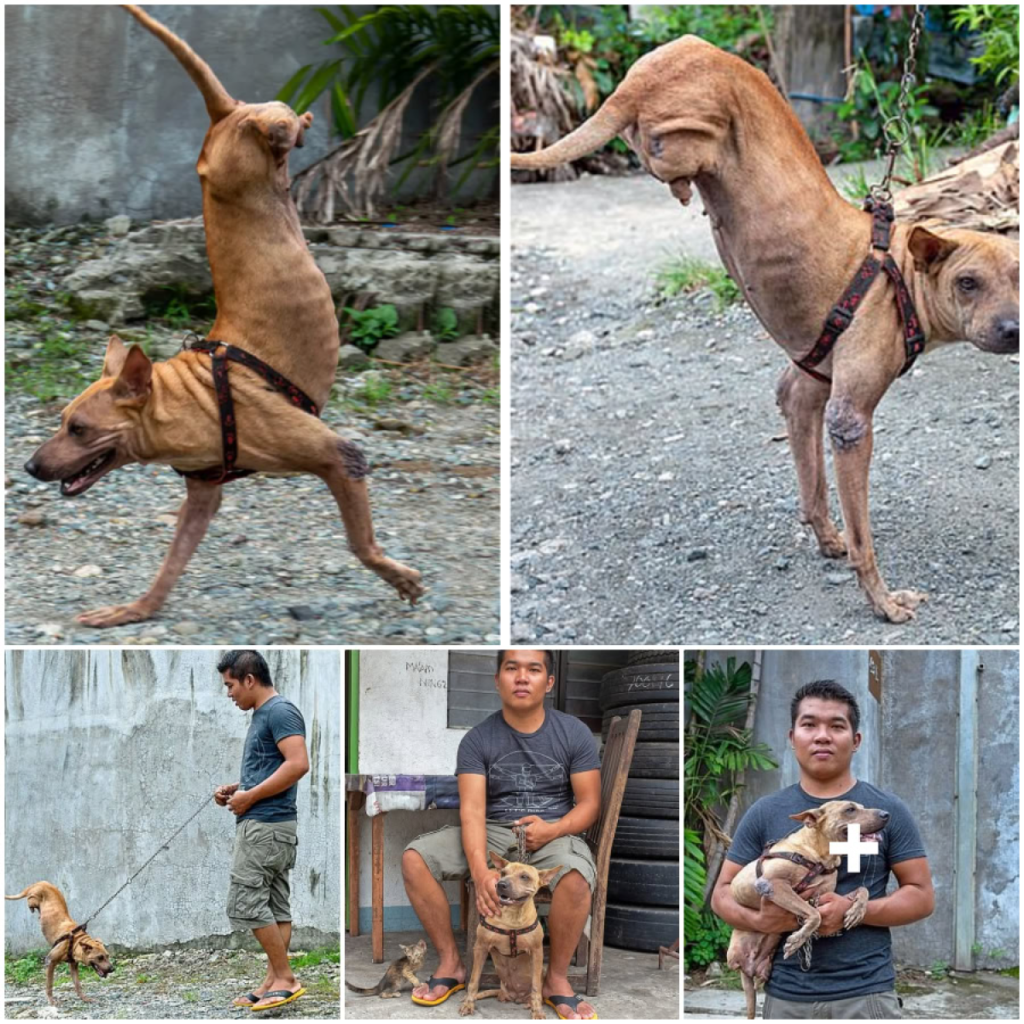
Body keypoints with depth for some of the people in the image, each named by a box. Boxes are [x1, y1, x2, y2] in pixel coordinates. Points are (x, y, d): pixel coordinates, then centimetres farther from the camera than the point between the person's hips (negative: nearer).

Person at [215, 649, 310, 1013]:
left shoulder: (280, 711, -14)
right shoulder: (262, 714, 17)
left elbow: (298, 764, -24)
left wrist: (250, 796, -19)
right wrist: (236, 789, 12)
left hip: (266, 825, -11)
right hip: (266, 823, 11)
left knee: (247, 904, -9)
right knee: (275, 906, 9)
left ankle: (284, 978, -6)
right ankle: (275, 981, 10)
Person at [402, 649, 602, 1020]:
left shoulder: (574, 734, -1)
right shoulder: (477, 739, -3)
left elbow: (589, 804, -1)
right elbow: (472, 809, -13)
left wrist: (551, 829, -23)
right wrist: (481, 871, -31)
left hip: (554, 833, -2)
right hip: (492, 834, 2)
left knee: (575, 877, -37)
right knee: (414, 858, -20)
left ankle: (556, 979, -15)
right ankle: (450, 963, -5)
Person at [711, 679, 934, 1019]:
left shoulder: (888, 810, 3)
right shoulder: (765, 813, 7)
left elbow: (922, 896, 2)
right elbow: (723, 892, 9)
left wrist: (853, 910, -15)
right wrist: (759, 920, -13)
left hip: (866, 994, -2)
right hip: (786, 996, 2)